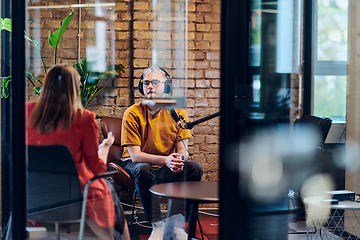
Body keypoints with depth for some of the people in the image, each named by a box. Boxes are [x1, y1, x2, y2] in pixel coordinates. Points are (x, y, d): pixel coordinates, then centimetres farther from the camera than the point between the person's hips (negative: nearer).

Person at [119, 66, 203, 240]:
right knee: (143, 170, -37)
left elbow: (183, 150, -4)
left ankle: (175, 224, -19)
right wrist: (165, 160, -34)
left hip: (167, 168, 3)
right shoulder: (132, 113, -13)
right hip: (136, 164, -3)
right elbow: (135, 155, -19)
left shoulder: (178, 113, -4)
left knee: (194, 168, -22)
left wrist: (179, 158, -31)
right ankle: (157, 225, -30)